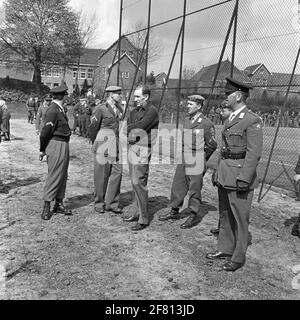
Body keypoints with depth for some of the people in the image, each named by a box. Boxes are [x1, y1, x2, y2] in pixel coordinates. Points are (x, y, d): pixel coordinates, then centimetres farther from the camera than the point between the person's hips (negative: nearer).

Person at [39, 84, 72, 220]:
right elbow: (45, 131, -16)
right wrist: (42, 149, -6)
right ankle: (46, 207, 4)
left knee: (62, 176, 14)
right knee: (54, 176, -5)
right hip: (56, 144, -10)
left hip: (63, 145, 10)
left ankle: (59, 204, 24)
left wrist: (43, 149, 12)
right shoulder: (53, 111, -16)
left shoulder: (60, 110, 14)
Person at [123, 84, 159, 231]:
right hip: (132, 147, 8)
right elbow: (127, 128, 10)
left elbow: (140, 126, -19)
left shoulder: (152, 111, -8)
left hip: (142, 150, -8)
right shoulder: (134, 111, 16)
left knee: (138, 183, -9)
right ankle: (138, 212, 24)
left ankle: (143, 219, 0)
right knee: (134, 182, 12)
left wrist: (129, 129, -2)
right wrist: (133, 132, -9)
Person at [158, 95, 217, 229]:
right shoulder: (187, 121, 11)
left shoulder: (206, 123, -11)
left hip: (196, 161, -7)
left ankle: (194, 215, 15)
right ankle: (174, 211, 26)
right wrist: (182, 155, 14)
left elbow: (212, 145, -8)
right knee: (177, 186, 12)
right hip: (183, 160, 7)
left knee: (194, 189, 2)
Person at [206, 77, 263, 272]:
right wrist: (218, 173, 17)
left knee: (240, 218, 2)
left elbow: (254, 154, -17)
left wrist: (244, 179, -21)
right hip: (224, 174, 9)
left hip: (240, 175, -8)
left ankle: (238, 257, 14)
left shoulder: (253, 121, -12)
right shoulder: (230, 119, 14)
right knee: (225, 215, 17)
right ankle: (225, 249, 31)